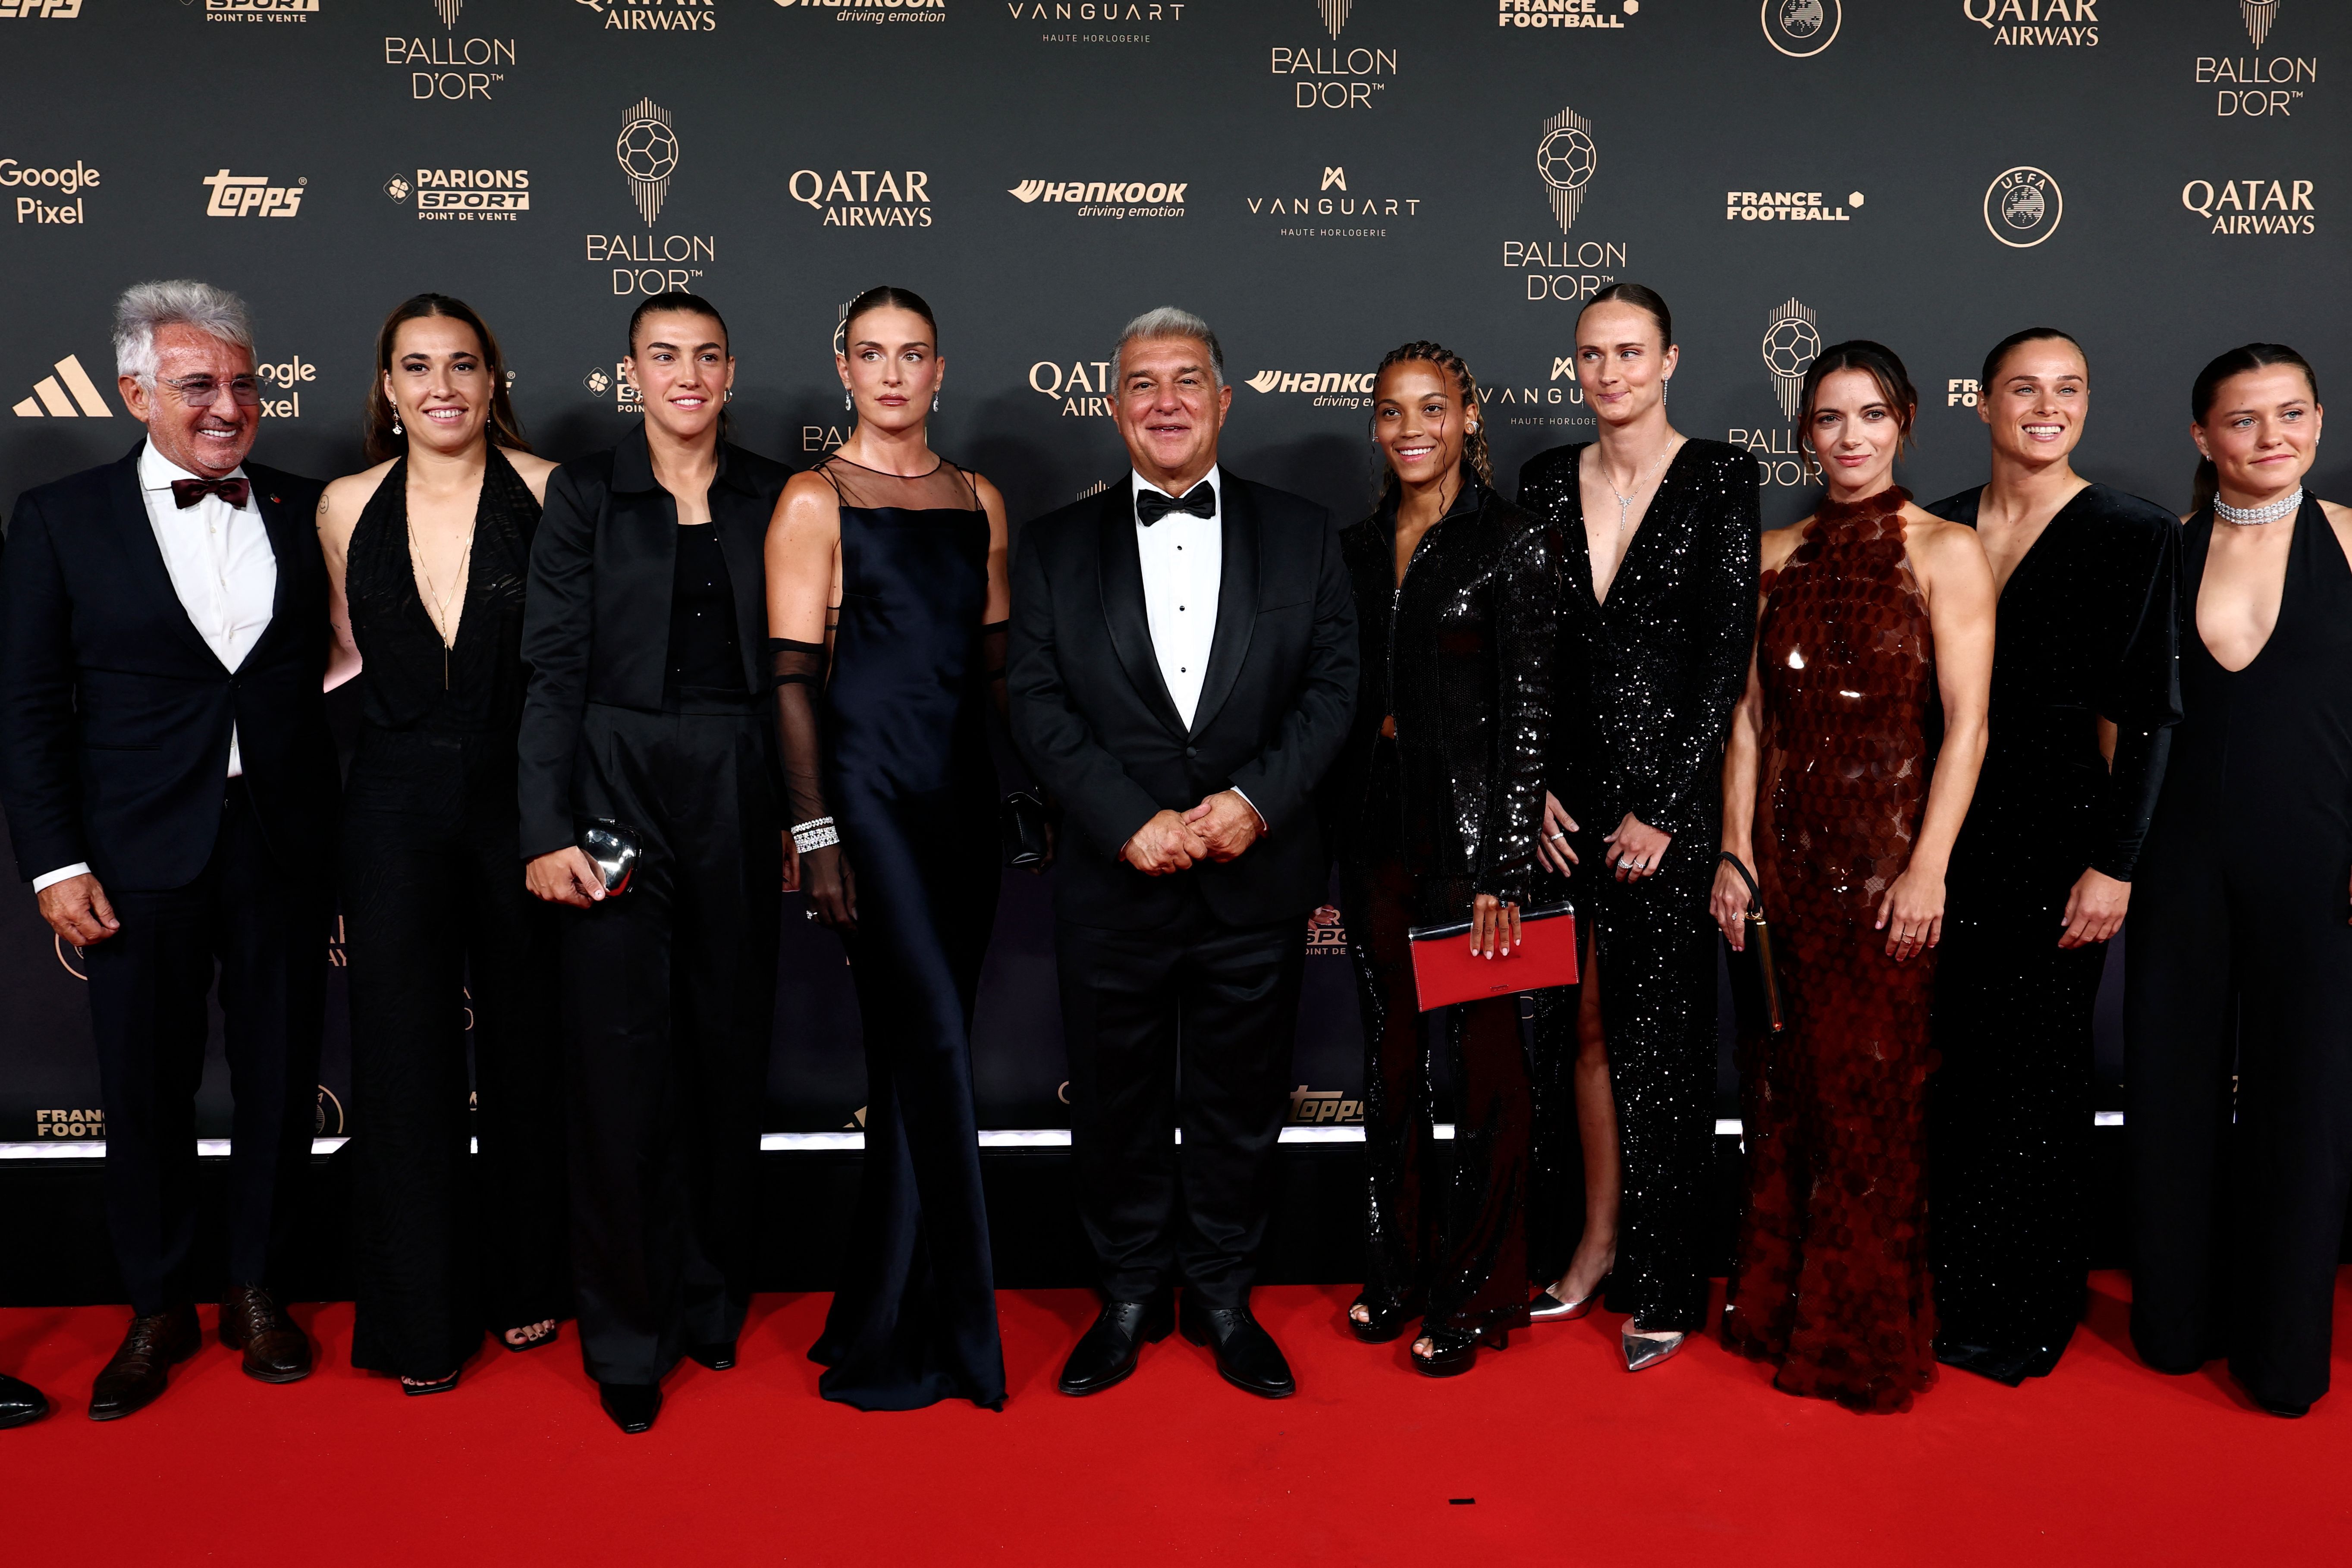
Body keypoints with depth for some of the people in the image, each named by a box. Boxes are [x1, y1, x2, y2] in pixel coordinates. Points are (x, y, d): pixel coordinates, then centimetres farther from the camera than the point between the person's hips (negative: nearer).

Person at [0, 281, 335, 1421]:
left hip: (284, 845, 2)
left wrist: (345, 852, -2)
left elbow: (327, 671, 7)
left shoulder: (301, 512, 6)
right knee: (146, 1091, 8)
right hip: (141, 854, -1)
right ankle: (157, 1311, 27)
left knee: (281, 1081, 10)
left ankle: (257, 1292, 28)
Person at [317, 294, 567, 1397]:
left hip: (519, 796, -2)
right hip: (397, 802, 2)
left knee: (526, 1045, 9)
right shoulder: (347, 508, 5)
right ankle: (423, 1318, 20)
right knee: (405, 1056, 5)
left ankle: (526, 1283, 29)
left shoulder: (548, 494, -3)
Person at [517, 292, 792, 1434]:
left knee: (731, 1045, 9)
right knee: (621, 1058, 0)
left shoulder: (769, 496, 8)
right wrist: (549, 829, -10)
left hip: (741, 794, 2)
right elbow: (553, 668, -3)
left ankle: (713, 1300, 25)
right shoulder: (586, 494, 2)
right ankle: (627, 1334, 14)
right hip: (619, 788, -2)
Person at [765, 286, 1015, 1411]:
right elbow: (792, 676, -6)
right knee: (934, 1039, -10)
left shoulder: (978, 500, 14)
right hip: (867, 790, -5)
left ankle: (885, 1331, 21)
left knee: (916, 1055, 9)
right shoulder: (814, 501, -1)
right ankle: (958, 1333, 2)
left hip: (963, 791, 5)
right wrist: (815, 834, -12)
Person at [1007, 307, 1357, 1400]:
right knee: (1116, 1105, 10)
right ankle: (1129, 1298, 28)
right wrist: (1130, 821, -14)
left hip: (1258, 879, 0)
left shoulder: (1300, 534, 7)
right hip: (1113, 887, 0)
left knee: (1240, 1104, 11)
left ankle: (1221, 1298, 28)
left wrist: (1258, 799, -14)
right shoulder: (1056, 548, 5)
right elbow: (1038, 705, -2)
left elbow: (1333, 686, 1)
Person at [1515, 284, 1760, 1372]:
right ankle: (1594, 1243, 24)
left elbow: (1728, 657, -8)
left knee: (1659, 1039, 1)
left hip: (1669, 793, -4)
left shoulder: (1718, 479, -3)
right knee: (1582, 1028, 9)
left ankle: (1663, 1283, 14)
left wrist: (1662, 807, -11)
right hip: (1567, 799, 4)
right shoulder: (1548, 481, 9)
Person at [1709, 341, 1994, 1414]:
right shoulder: (1778, 556, 9)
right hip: (1785, 848, 4)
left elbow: (1965, 723, -8)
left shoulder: (1944, 553, -3)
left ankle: (1864, 1337, 20)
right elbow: (1752, 716, 8)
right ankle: (1777, 1305, 27)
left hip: (1886, 853, -4)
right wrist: (1736, 853, 2)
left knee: (1869, 1086, 3)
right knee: (1784, 1083, 11)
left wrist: (1929, 868, -15)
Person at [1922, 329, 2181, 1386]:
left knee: (2036, 1071, 5)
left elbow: (2146, 712, -8)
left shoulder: (2135, 536, -5)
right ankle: (1947, 1287, 27)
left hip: (2057, 833, -4)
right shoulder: (1938, 529, 7)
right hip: (1945, 831, 4)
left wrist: (2114, 863, -13)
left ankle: (2024, 1315, 20)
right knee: (1952, 1059, 11)